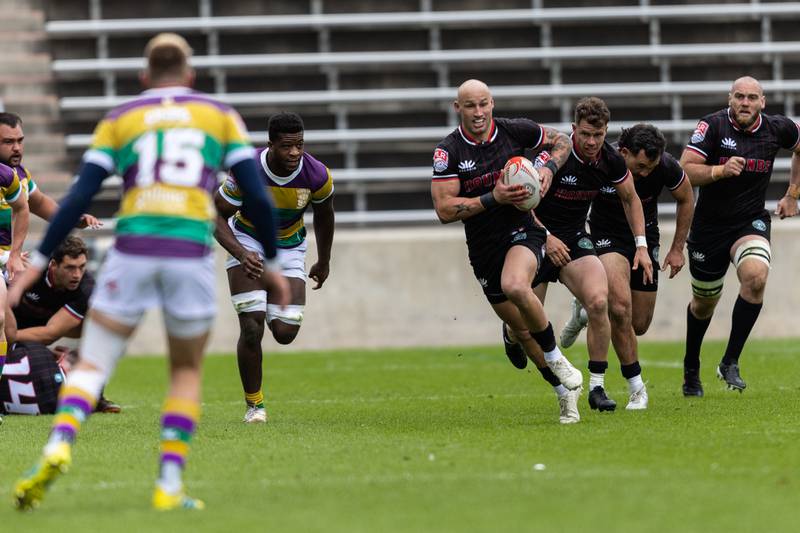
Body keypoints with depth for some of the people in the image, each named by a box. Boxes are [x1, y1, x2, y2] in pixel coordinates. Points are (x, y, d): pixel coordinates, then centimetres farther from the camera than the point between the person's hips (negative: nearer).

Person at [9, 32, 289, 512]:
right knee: (187, 372, 17)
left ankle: (59, 446, -20)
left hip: (132, 252, 0)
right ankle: (170, 483, 5)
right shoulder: (221, 116, 15)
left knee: (93, 364, 7)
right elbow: (256, 197, 9)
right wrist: (272, 264, 19)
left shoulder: (119, 120, 14)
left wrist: (39, 261, 9)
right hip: (192, 253, 0)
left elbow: (79, 198, 6)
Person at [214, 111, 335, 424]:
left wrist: (324, 263, 13)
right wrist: (241, 253, -31)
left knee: (285, 333, -9)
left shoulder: (317, 175, -20)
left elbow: (324, 214, 2)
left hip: (289, 248, 2)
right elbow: (217, 214, -16)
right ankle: (254, 404, 3)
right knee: (252, 327, -16)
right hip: (248, 242, -2)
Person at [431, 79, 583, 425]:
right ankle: (565, 392, 26)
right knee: (521, 330, 9)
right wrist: (492, 198, -24)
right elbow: (444, 209, -15)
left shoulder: (515, 131, -6)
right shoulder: (447, 152, -9)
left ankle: (557, 360, -14)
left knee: (515, 286, -34)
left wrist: (549, 168, -8)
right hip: (483, 249, 2)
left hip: (522, 231, -2)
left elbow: (561, 141, 12)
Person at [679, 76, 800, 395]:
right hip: (709, 225, -1)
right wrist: (720, 170, -35)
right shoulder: (713, 126, -14)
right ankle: (691, 370, 39)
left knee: (755, 276, -29)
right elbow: (685, 171, -20)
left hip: (751, 222, 1)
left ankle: (730, 363, -18)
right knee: (704, 303, 12)